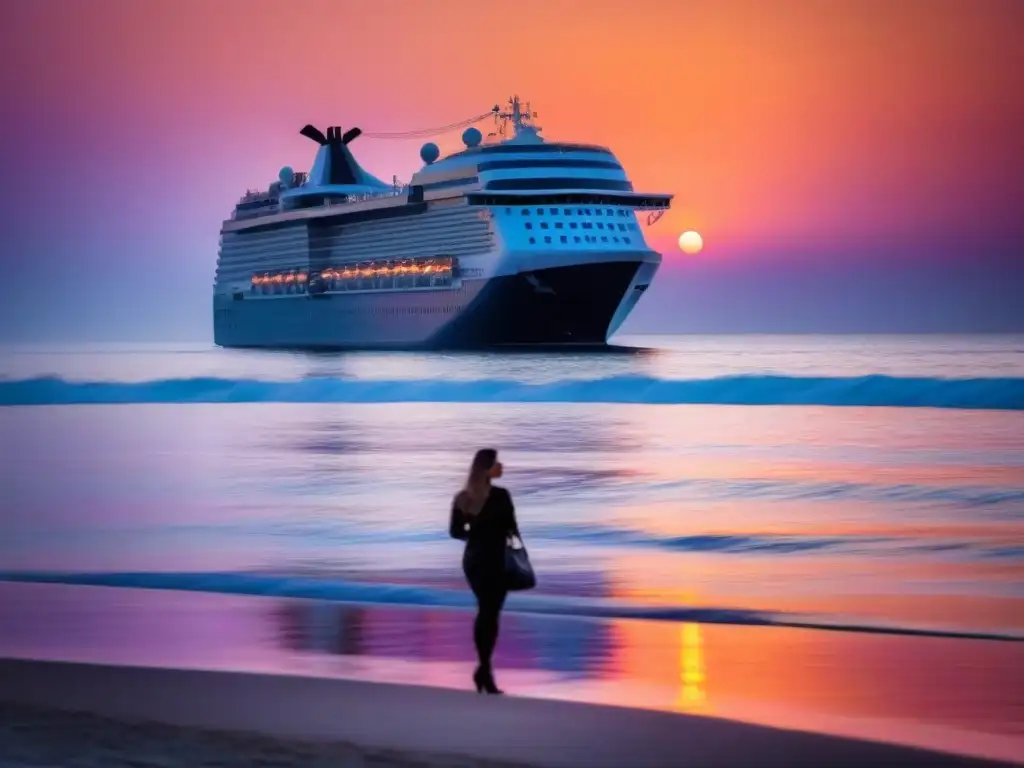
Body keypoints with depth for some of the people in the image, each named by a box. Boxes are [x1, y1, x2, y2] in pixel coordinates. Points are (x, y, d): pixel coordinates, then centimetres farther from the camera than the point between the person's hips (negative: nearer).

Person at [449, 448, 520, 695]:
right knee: (491, 614, -3)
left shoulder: (462, 497, 3)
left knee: (484, 611, 16)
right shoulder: (500, 496, -13)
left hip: (472, 558, 6)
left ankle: (484, 667, 15)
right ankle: (484, 668, -11)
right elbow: (512, 529, -10)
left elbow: (455, 531, 6)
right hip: (495, 559, -6)